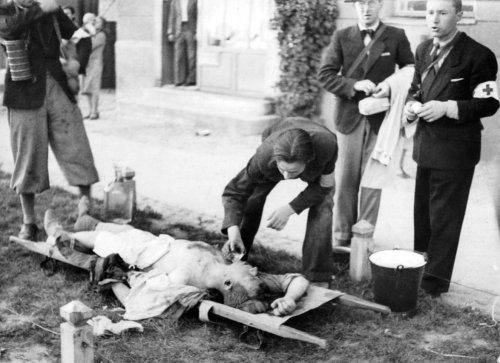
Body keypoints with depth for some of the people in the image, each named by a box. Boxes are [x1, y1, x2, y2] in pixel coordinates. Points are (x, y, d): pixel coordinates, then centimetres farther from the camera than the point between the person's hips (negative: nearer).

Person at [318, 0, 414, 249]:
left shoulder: (396, 37, 4)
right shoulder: (341, 37, 4)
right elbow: (325, 75, -1)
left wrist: (392, 86, -12)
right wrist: (353, 85, -17)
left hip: (381, 118, 0)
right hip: (349, 117, 1)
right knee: (345, 180, 5)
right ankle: (342, 237, 16)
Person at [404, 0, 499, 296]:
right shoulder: (424, 50, 8)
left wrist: (447, 108, -24)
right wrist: (412, 105, -3)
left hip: (455, 148, -7)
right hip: (426, 145, 7)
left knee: (444, 216, 1)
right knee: (422, 212, 16)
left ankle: (437, 279, 12)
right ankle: (420, 267, 30)